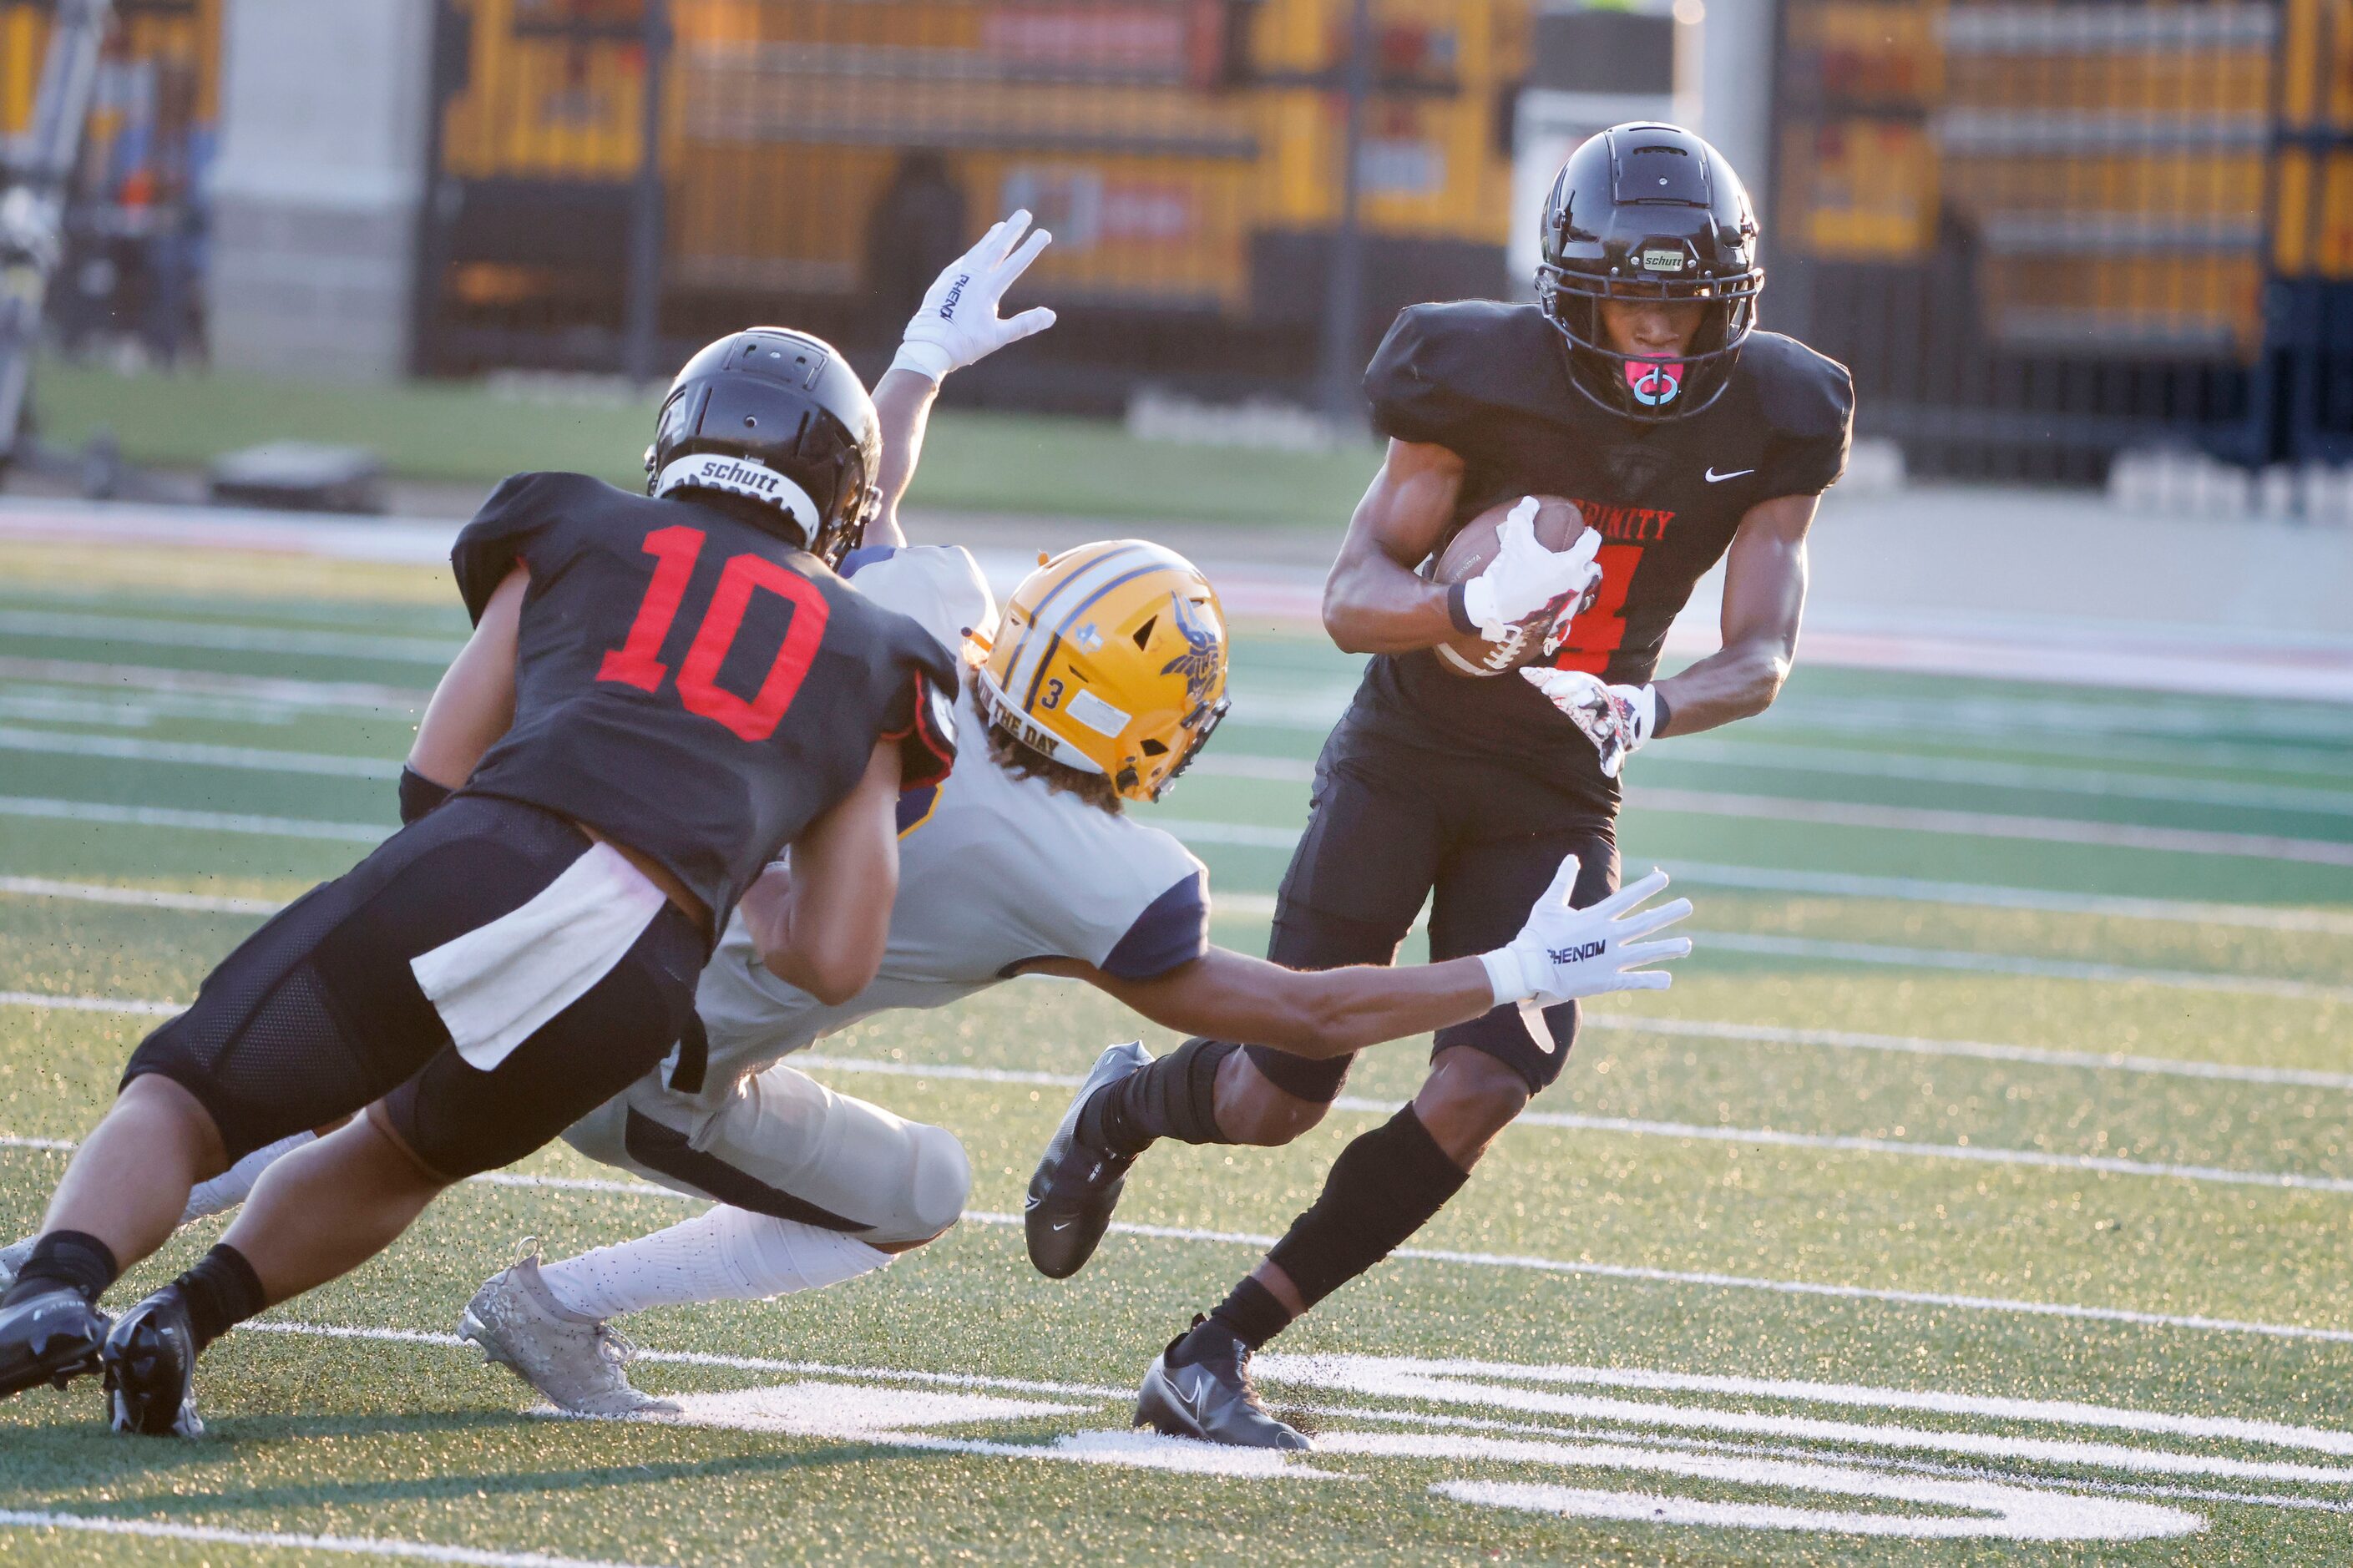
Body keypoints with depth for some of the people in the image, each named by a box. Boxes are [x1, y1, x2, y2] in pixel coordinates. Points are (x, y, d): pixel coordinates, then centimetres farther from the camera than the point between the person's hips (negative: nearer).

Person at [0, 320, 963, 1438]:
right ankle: (185, 1319, 5)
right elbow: (835, 963, 22)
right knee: (402, 1157, 30)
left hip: (481, 872, -2)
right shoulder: (873, 664, 27)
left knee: (178, 1109, 9)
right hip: (635, 985, 2)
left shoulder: (580, 536, 24)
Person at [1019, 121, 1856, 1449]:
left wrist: (1644, 712, -33)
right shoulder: (1491, 379, -18)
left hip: (1556, 794, 3)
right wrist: (1469, 603, -38)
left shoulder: (1769, 421, -9)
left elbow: (1763, 657, -12)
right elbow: (1350, 599, -17)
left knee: (1480, 1092, -16)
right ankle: (1123, 1111, 31)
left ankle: (1217, 1356, -5)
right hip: (1405, 753, -3)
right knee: (1283, 1097, -7)